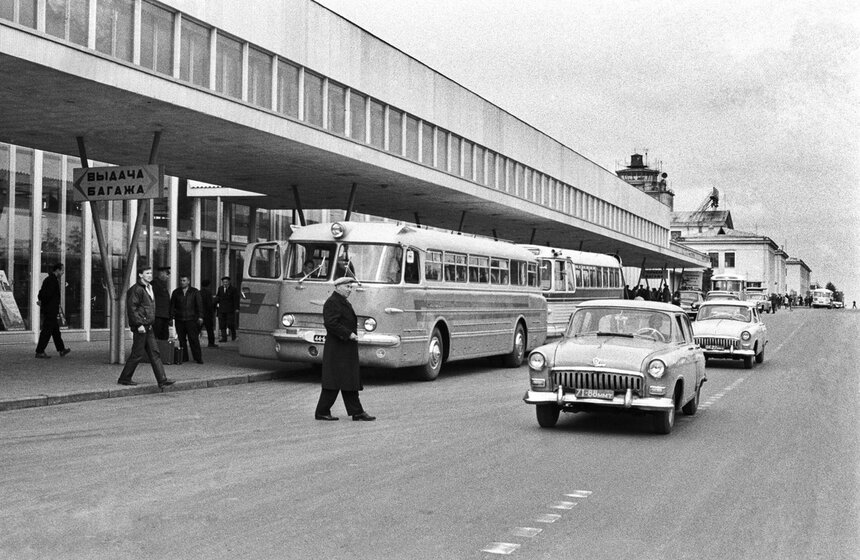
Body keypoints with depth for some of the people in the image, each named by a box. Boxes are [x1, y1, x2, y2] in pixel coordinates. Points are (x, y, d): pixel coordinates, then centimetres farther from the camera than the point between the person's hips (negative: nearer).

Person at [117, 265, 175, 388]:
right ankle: (124, 378, 10)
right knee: (137, 354, -2)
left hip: (148, 327, 9)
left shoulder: (150, 288, 17)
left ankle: (162, 380, 1)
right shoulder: (136, 289, -12)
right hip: (140, 327, -9)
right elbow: (132, 308, -17)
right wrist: (139, 324, -20)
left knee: (154, 353, 4)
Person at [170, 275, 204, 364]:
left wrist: (200, 317, -5)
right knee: (182, 339, 3)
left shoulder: (194, 292, 6)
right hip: (179, 320, 2)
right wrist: (172, 317, 4)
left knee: (193, 339, -6)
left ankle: (198, 358, -3)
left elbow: (199, 305, 4)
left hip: (191, 319, -2)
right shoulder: (176, 292, 11)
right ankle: (184, 357, 10)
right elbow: (172, 306, 11)